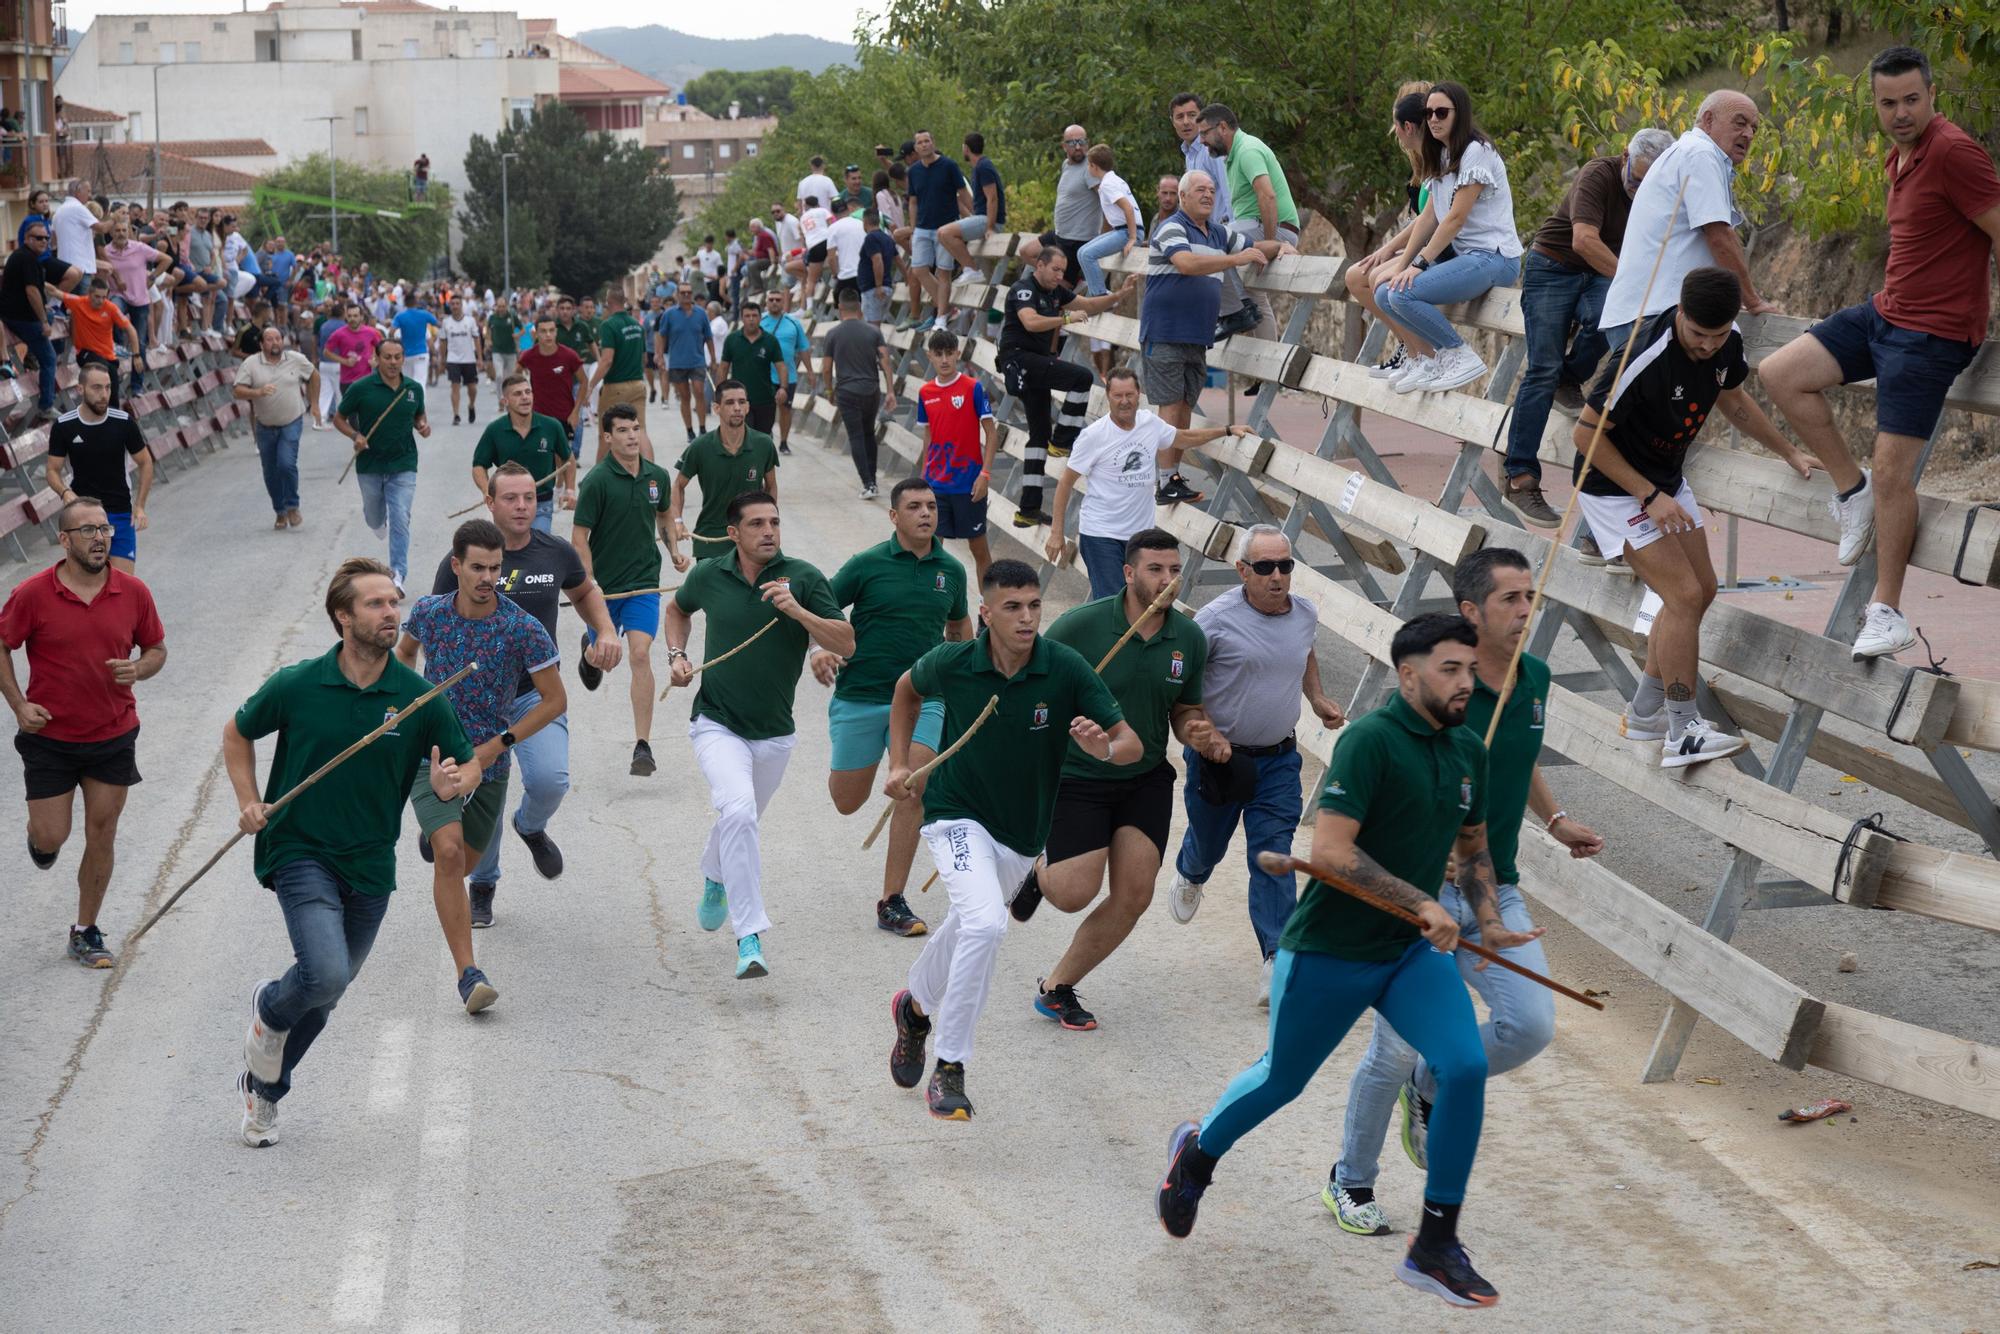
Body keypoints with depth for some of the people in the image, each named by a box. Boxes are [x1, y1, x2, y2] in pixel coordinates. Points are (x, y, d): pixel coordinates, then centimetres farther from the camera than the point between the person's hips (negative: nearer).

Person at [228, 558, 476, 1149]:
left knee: (326, 992, 15)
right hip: (300, 851, -3)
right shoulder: (297, 686, -8)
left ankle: (263, 1086, 40)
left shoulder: (420, 698, -5)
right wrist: (249, 802, -2)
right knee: (326, 973, -24)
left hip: (371, 865, 3)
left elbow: (468, 767, 4)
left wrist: (452, 784, -19)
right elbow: (238, 733, 10)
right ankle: (270, 1009, 11)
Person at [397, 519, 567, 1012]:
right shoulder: (428, 612, -8)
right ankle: (468, 974, -24)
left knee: (463, 861, 19)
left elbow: (555, 700, -7)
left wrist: (499, 743, -14)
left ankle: (432, 836, 59)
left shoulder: (524, 629, -16)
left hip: (489, 763, 1)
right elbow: (405, 650, 17)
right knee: (449, 853, -23)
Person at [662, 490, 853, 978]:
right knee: (738, 810, -28)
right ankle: (749, 938, -27)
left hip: (775, 733, 2)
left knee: (740, 820, 23)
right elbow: (677, 608, 20)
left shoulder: (803, 578, -9)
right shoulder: (709, 575, -4)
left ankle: (714, 879, 59)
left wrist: (796, 610, -26)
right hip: (717, 723, -2)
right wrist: (677, 655, 4)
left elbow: (847, 644, -14)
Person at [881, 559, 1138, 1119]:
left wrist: (1104, 747, -38)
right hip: (958, 815, -3)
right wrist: (899, 763, 3)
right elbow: (907, 689, 9)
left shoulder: (1066, 669, -18)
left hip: (1023, 834, 3)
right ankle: (949, 1069, -15)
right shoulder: (952, 663, -16)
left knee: (967, 928, 22)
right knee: (984, 923, -28)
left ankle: (916, 1006, 55)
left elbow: (1132, 743, -16)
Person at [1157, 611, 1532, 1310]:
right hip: (1328, 955, -5)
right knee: (1281, 1080, 13)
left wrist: (1490, 922, 6)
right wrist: (1422, 904, -28)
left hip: (1414, 952, 6)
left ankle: (1434, 1248, -3)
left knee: (1464, 1068, -15)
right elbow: (1330, 848, -28)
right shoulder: (1371, 740, -20)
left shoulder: (1468, 751, 3)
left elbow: (1472, 846, 20)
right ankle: (1197, 1150, 46)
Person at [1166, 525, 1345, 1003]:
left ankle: (1278, 958, -8)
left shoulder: (1305, 613, 0)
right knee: (1208, 842, 19)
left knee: (1272, 856, -7)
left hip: (1278, 758, 2)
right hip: (1218, 756, -2)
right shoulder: (1217, 618, -18)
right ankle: (1190, 875, 56)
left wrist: (1318, 699, 12)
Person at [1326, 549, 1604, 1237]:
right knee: (1397, 1049, -3)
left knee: (1531, 1025, -10)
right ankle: (1350, 1181, 20)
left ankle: (1430, 1089, 20)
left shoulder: (1535, 679, 5)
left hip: (1495, 892, 5)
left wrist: (1556, 821, 10)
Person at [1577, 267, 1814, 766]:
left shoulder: (1727, 342, -9)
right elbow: (1586, 432, -26)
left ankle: (1644, 714, 23)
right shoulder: (1647, 359, -33)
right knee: (1684, 596, -14)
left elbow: (1732, 398, 14)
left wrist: (1789, 452, 17)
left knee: (1702, 590, 11)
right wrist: (1651, 497, -24)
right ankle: (1683, 734, -7)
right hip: (1615, 488, -9)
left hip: (1667, 480, 9)